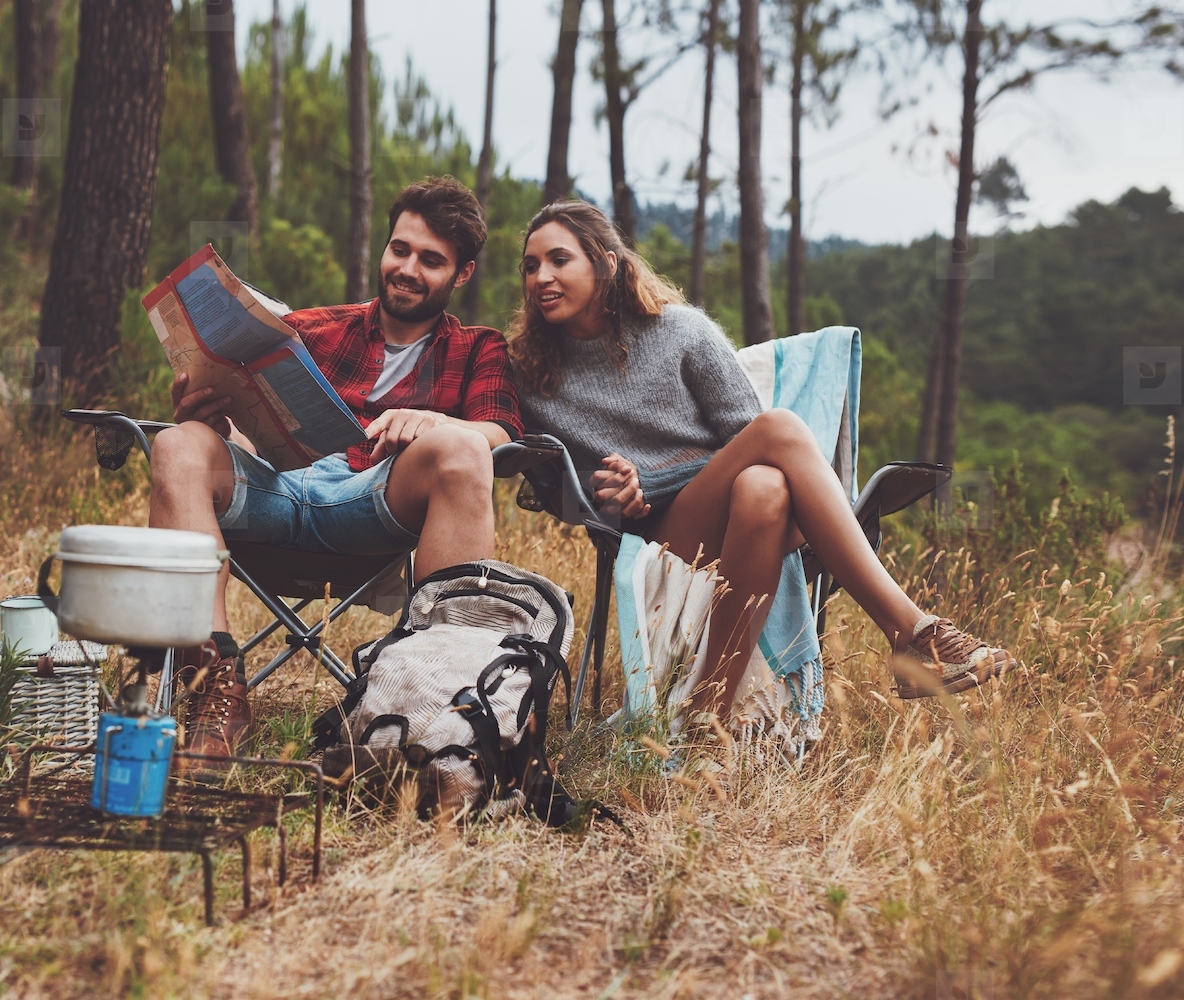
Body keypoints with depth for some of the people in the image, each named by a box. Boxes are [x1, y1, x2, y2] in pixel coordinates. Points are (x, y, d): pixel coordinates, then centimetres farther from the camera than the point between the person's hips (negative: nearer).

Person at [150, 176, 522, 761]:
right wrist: (206, 405, -10)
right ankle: (217, 686, -36)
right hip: (275, 488, 2)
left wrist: (431, 422, -20)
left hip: (374, 503, -2)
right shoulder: (311, 330, 28)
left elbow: (500, 435, 2)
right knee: (180, 446, -26)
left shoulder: (477, 351, 24)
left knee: (460, 448, -32)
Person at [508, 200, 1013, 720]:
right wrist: (603, 492, -9)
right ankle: (913, 633, -40)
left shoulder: (679, 329, 8)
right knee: (781, 428, -32)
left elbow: (745, 433, 6)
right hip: (654, 537, -2)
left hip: (744, 525, 2)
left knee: (762, 487, -39)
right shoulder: (530, 377, 9)